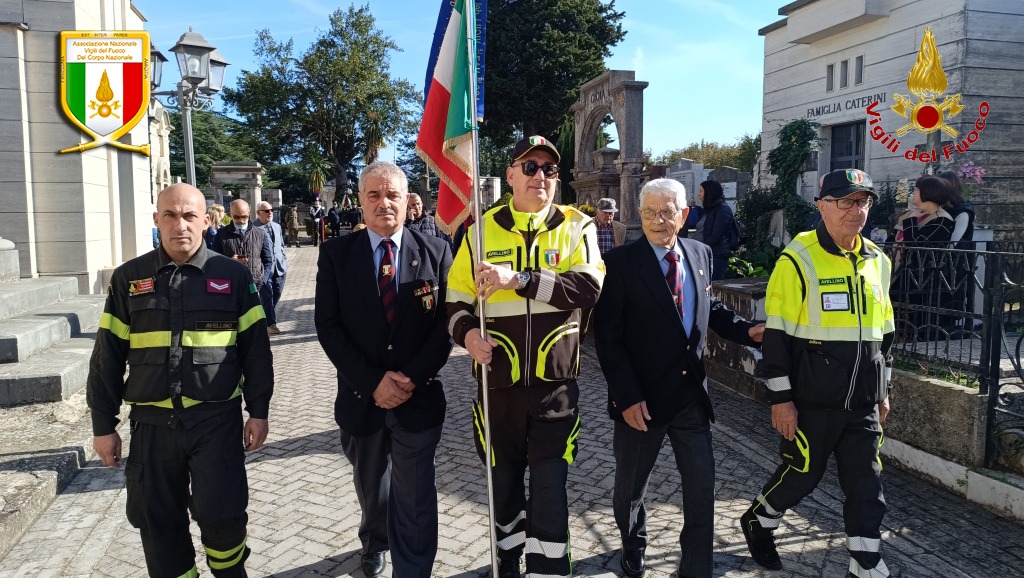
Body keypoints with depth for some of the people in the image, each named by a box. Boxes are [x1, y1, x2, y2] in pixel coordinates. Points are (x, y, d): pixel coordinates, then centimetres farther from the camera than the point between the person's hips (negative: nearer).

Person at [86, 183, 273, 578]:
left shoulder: (233, 275, 0)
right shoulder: (128, 278, 4)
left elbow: (255, 349, 3)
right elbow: (107, 356, 7)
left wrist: (258, 411, 1)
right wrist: (103, 425, 6)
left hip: (217, 419, -2)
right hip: (152, 423, 2)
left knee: (220, 514, -5)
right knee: (158, 522, 9)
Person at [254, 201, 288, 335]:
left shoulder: (277, 226, 14)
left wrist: (284, 262, 14)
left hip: (279, 268, 7)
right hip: (264, 269, -6)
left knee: (276, 295, 12)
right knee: (267, 297, 0)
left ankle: (266, 317, 31)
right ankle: (270, 323, 8)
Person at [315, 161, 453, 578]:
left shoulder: (435, 252, -3)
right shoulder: (335, 255, -2)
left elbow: (446, 322, -5)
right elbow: (328, 327, -7)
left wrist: (412, 378, -16)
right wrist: (372, 382, -15)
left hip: (419, 396, -2)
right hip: (361, 397, 2)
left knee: (415, 497, 1)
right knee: (371, 486, 24)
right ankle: (374, 543, 52)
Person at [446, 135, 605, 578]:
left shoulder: (576, 227, -1)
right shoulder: (482, 230, 3)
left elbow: (589, 288, -18)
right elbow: (457, 301, 6)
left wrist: (519, 279, -27)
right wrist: (467, 332, -16)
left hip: (555, 383, -2)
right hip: (498, 382, 2)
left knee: (550, 488, 1)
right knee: (504, 484, 16)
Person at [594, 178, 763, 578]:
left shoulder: (700, 254, 2)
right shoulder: (620, 263, -13)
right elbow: (607, 337, -14)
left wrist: (748, 331, -2)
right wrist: (627, 396, -19)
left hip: (691, 394, 3)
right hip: (642, 397, -3)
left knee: (702, 487, 7)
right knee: (630, 487, 17)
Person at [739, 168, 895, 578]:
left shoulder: (878, 261, 8)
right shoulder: (798, 260, -13)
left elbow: (884, 333, 17)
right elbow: (777, 336, -13)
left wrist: (883, 390, 18)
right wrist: (780, 399, -14)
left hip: (863, 404, 6)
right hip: (812, 402, -5)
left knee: (866, 485, 9)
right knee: (801, 474, 8)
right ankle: (756, 521, 35)